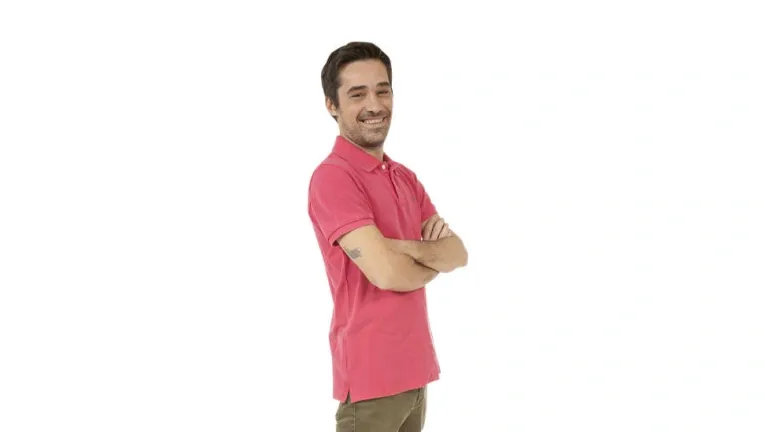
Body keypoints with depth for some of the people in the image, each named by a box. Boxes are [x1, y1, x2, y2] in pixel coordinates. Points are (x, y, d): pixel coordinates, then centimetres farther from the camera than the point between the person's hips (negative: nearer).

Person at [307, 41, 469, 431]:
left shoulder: (406, 177, 13)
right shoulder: (332, 177, -15)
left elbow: (458, 253, 5)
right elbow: (386, 272, -24)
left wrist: (407, 249, -16)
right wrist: (433, 260, -2)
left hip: (413, 366, 8)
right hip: (371, 371, -8)